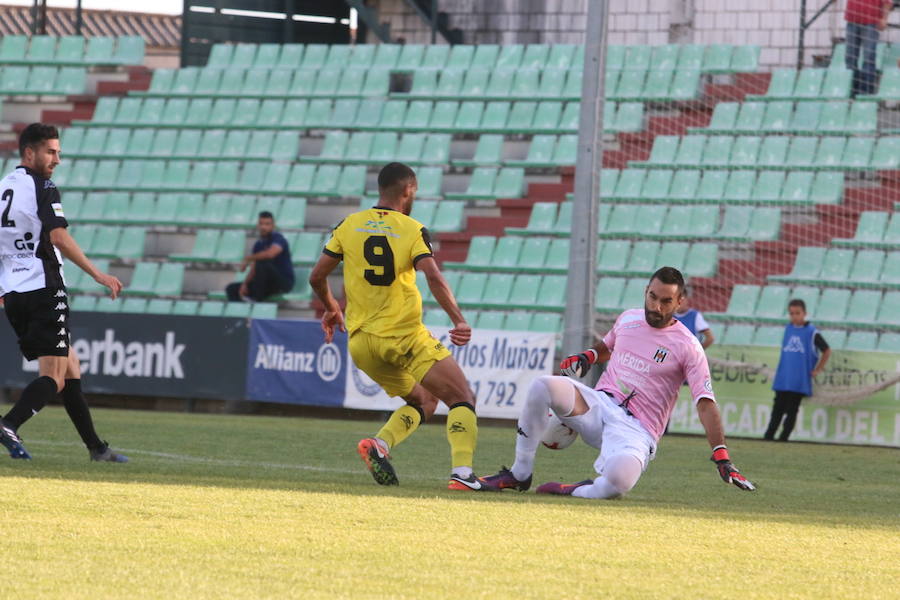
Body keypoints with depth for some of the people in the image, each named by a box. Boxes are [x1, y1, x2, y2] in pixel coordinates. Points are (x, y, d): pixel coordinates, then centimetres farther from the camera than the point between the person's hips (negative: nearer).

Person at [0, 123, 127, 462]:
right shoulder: (42, 188, -8)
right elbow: (58, 237, -19)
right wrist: (98, 275, -16)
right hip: (44, 289, -8)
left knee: (71, 369, 14)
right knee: (54, 378, -8)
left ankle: (96, 448, 15)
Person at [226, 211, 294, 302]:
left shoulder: (278, 238, -12)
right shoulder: (258, 244, 11)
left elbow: (270, 254, -34)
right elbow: (253, 270, 11)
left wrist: (248, 258, -21)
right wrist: (245, 284, -8)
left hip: (284, 282, -8)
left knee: (262, 262, -34)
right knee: (232, 289, 0)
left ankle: (257, 298, -27)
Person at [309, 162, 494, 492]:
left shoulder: (348, 226, 6)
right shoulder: (413, 230, -4)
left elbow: (317, 276, 8)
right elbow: (434, 277, -19)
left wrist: (331, 308, 26)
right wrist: (459, 321, -20)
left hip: (361, 342, 5)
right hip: (405, 336, -5)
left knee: (423, 401, 23)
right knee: (462, 399, 2)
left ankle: (380, 444, -4)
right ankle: (462, 472, -20)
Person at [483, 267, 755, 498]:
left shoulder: (688, 347, -5)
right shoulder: (628, 319, 11)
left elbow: (705, 404, -11)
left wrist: (721, 457, -22)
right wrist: (586, 357, 9)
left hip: (636, 429, -5)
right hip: (599, 405, 5)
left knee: (621, 477, -41)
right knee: (543, 386, -24)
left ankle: (580, 492, -5)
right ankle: (519, 474, -12)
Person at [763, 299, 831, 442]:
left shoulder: (811, 332, -6)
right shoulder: (788, 329, 8)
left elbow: (826, 351, 1)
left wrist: (817, 370, 0)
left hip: (799, 382, -4)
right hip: (782, 380, 4)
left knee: (791, 411, 0)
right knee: (778, 410, 6)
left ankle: (783, 439, 4)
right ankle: (768, 437, 8)